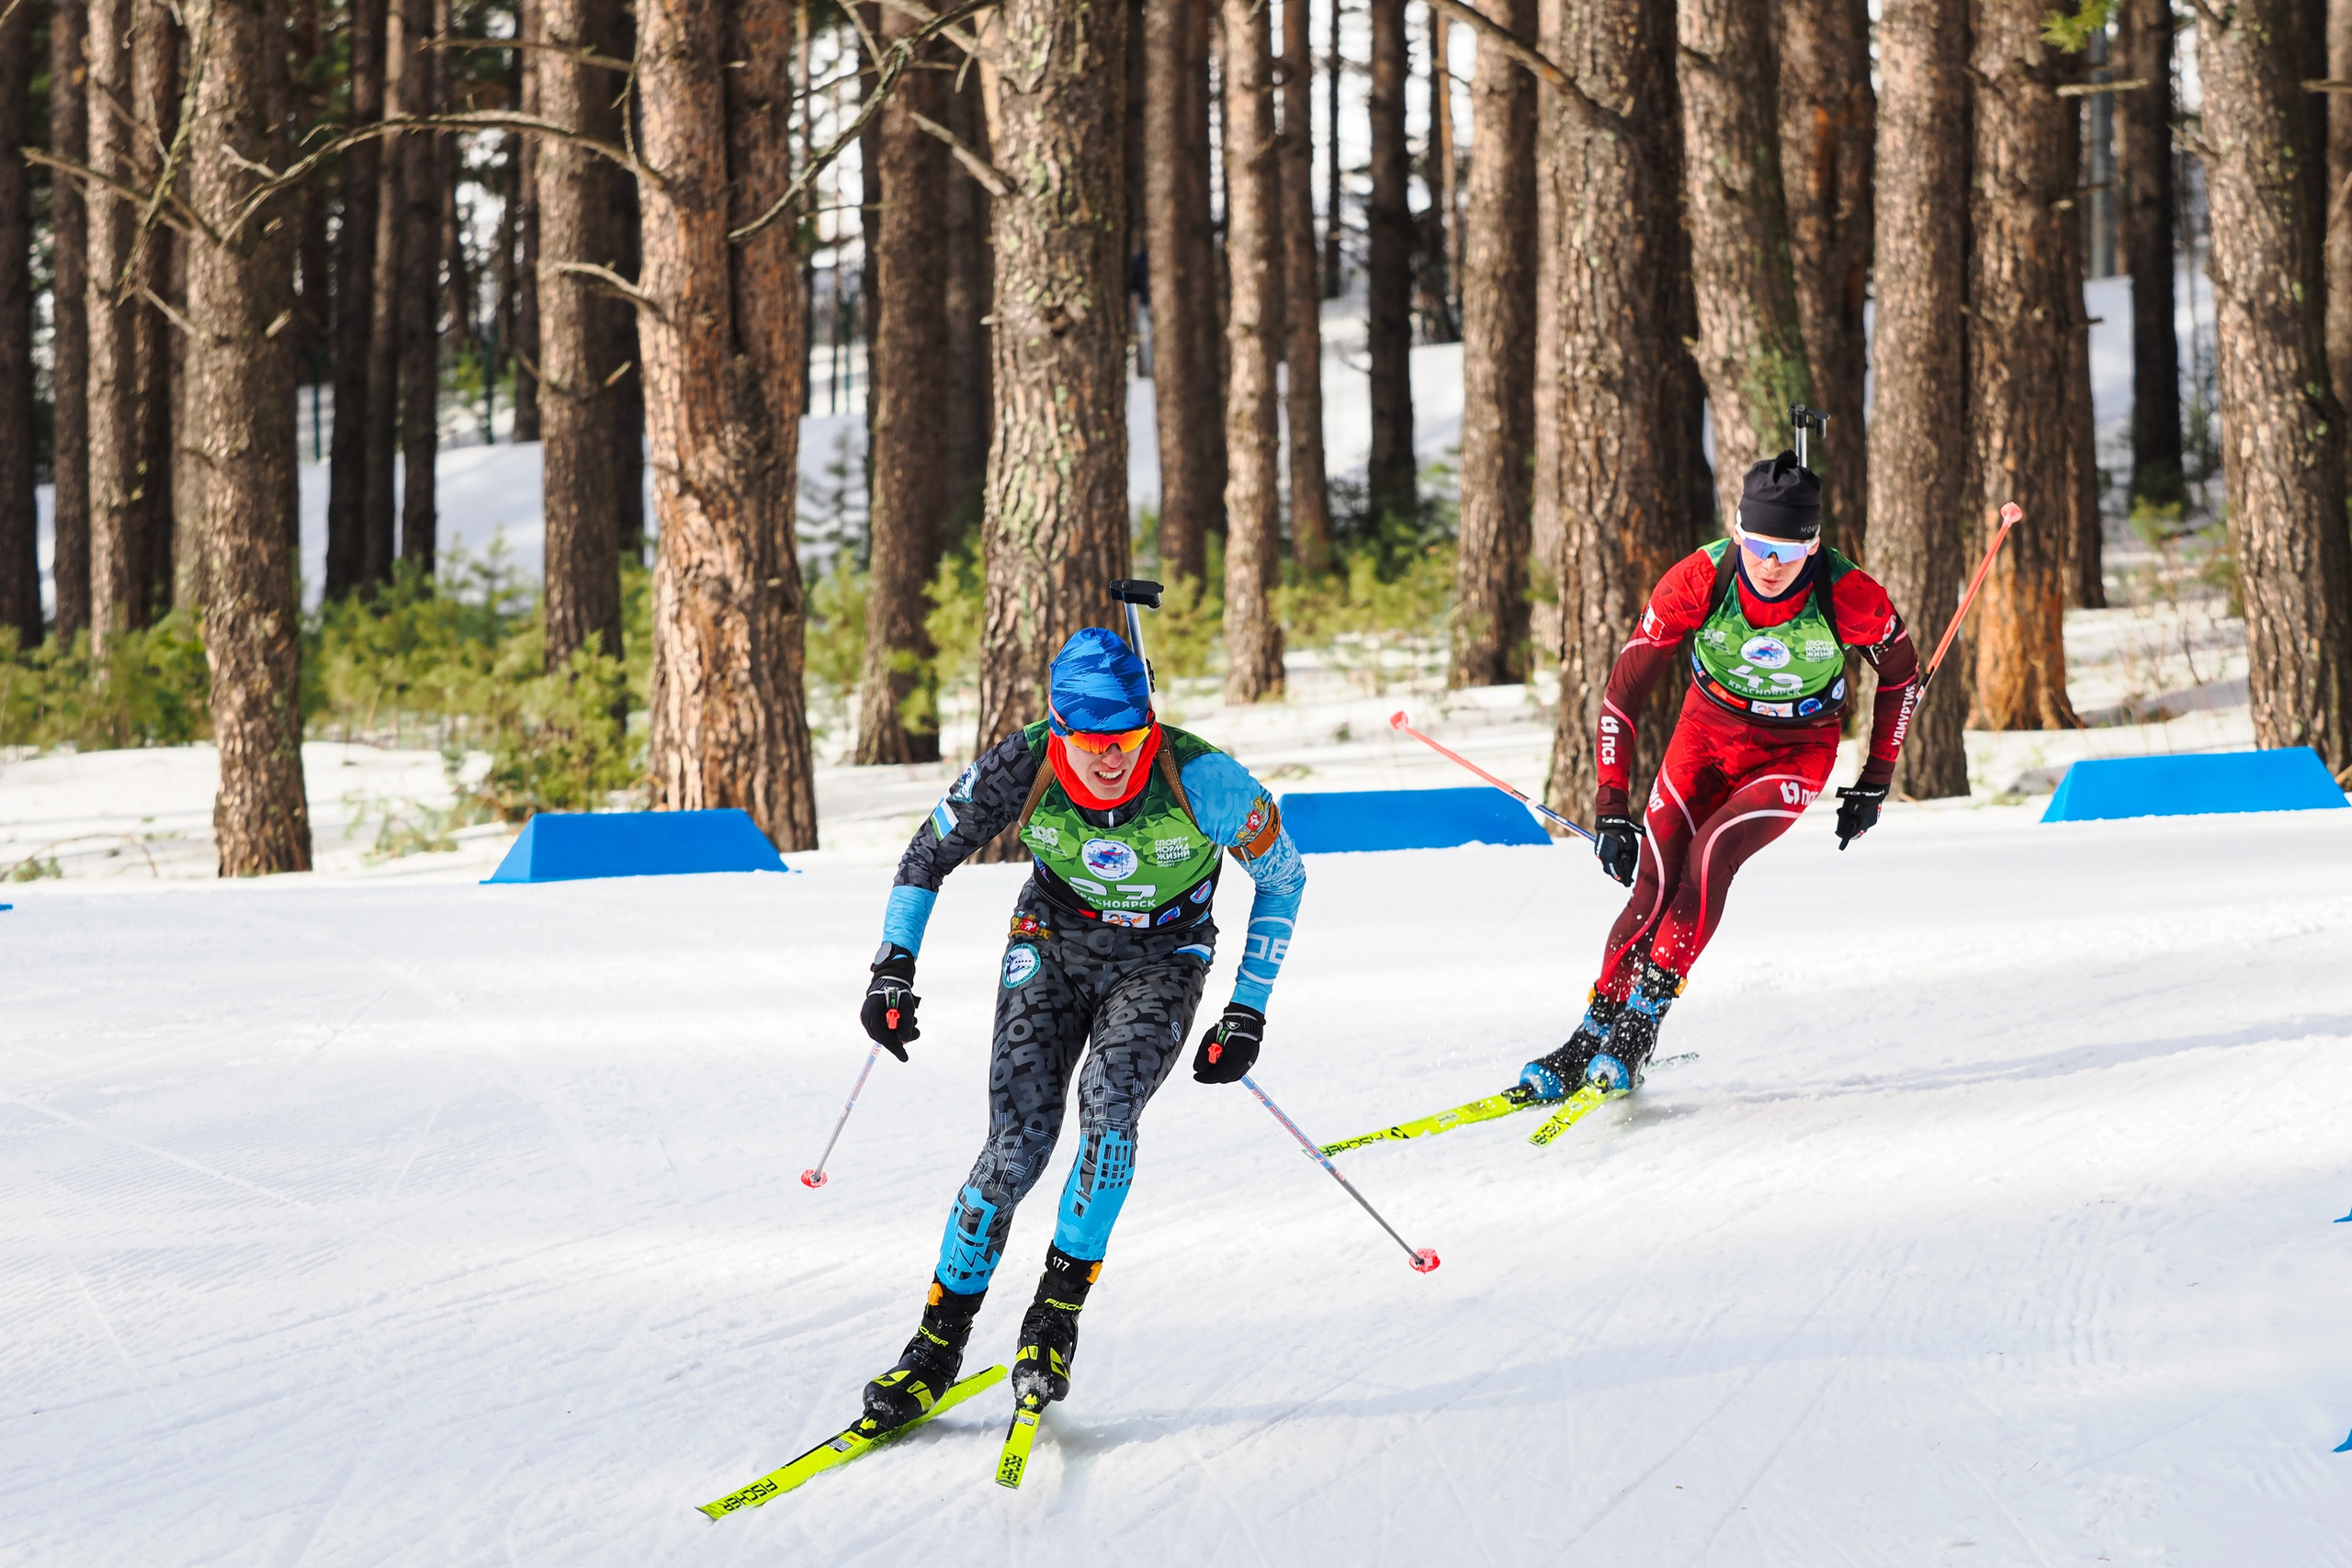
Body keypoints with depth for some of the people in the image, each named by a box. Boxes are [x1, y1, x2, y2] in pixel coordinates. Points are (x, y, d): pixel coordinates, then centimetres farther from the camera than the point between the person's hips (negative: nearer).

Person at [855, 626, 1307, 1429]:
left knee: (1107, 1105, -27)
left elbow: (1283, 877, -11)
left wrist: (1248, 1013, -11)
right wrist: (893, 969, -13)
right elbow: (928, 855, -5)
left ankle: (1056, 1315, -11)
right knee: (1018, 1143, -12)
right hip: (1054, 943, 1)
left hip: (1160, 960, -1)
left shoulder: (1199, 779, -29)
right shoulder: (1020, 768, -24)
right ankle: (938, 1344, 2)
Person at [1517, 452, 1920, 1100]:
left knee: (1708, 858, -25)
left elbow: (1901, 670, -5)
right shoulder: (1697, 581, -26)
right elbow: (1623, 693, -18)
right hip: (1708, 731, 2)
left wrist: (1874, 783, -1)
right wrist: (1611, 810, -21)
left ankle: (1644, 1021, -17)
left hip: (1795, 752, -1)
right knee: (1654, 886, -12)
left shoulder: (1851, 598, -27)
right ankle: (1594, 1034, 1)